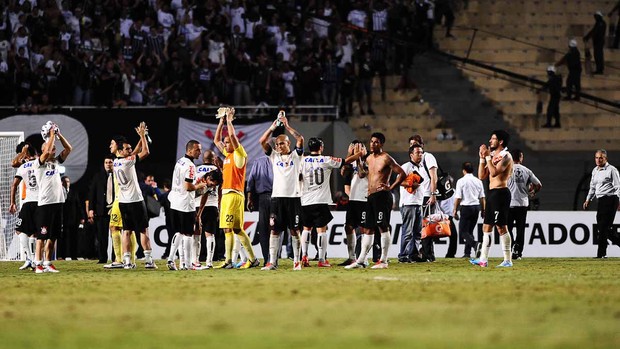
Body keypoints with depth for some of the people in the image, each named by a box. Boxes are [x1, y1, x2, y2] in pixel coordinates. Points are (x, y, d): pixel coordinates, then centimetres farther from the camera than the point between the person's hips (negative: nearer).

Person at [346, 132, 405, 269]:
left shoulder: (386, 158, -8)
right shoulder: (369, 158, 15)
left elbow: (402, 174, -12)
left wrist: (390, 187, -13)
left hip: (382, 196, -8)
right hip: (370, 196, 8)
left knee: (383, 227, -6)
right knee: (369, 229, 9)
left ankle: (383, 261, -3)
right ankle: (361, 260, 9)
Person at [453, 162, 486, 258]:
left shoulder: (461, 181, -6)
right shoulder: (478, 181, 8)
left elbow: (458, 198, -8)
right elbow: (482, 198, 9)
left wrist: (455, 210, -1)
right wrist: (483, 210, 15)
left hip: (466, 207, -5)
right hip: (476, 207, 5)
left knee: (463, 231, -5)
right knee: (470, 230, 15)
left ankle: (475, 244, -29)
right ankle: (467, 252, 14)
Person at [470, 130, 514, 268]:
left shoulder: (505, 156, -9)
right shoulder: (493, 156, 19)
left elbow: (494, 172, -23)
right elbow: (482, 176, 16)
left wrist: (488, 157, -16)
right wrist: (482, 158, 8)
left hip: (500, 193, -10)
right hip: (492, 193, 10)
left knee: (501, 227, -10)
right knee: (486, 227, 10)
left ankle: (508, 260, -9)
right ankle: (483, 259, 14)